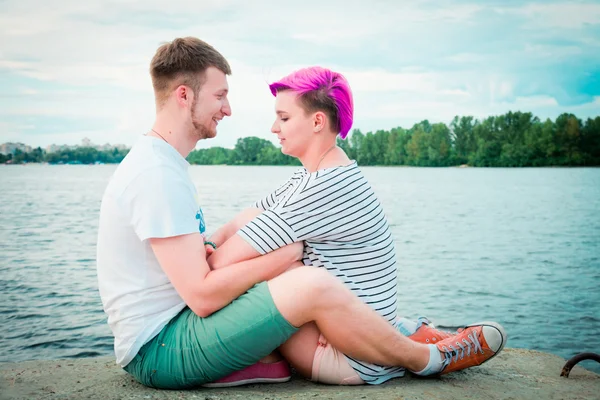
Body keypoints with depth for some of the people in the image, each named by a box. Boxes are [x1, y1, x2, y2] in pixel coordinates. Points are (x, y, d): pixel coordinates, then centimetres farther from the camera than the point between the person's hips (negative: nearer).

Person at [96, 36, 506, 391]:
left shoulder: (161, 162, 13)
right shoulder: (157, 174, -21)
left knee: (297, 273, 13)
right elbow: (202, 295, -24)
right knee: (313, 285, -22)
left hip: (168, 330, 11)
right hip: (159, 351, -11)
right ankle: (428, 360, 0)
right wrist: (284, 255, -13)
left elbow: (197, 259, 14)